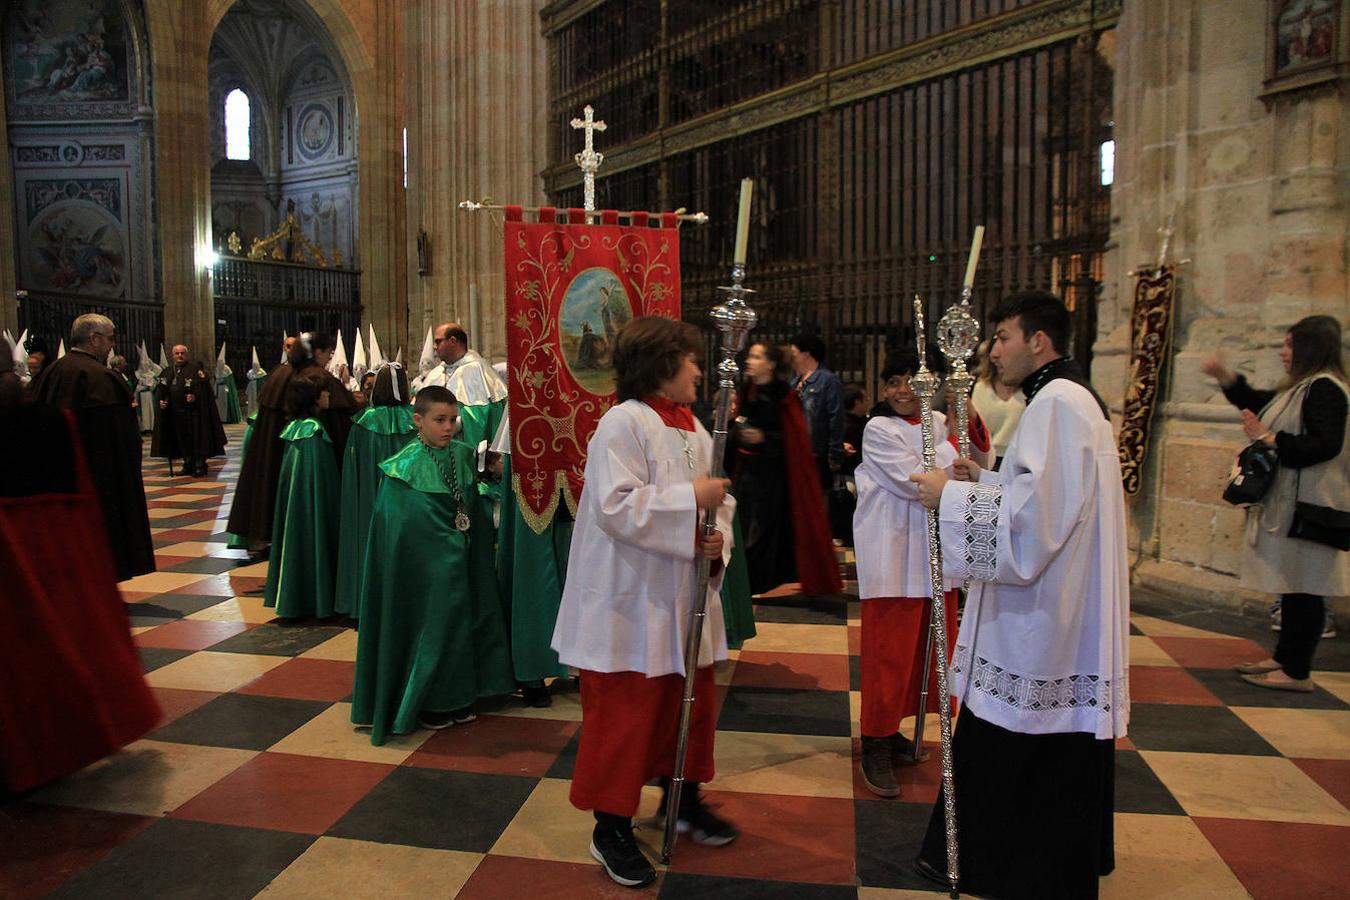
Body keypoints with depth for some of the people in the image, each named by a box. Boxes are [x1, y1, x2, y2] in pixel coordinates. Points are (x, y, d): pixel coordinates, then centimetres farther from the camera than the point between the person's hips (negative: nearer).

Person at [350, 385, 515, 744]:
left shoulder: (462, 456, 1)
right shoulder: (405, 465, -14)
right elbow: (396, 528, -12)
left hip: (459, 564, 6)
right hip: (423, 568, -6)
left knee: (461, 623, 13)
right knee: (429, 627, 4)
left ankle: (457, 698, 28)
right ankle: (426, 704, 22)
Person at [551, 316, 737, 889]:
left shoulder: (694, 428, 9)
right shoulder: (623, 423, -16)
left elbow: (717, 502, 13)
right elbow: (613, 507, -25)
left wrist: (717, 539, -8)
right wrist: (690, 498, -22)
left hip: (684, 598, 8)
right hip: (630, 603, -8)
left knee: (693, 702, 19)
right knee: (624, 715, 3)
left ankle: (685, 800, 41)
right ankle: (611, 830, 21)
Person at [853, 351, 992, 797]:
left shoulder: (938, 422, 8)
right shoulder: (878, 430, -9)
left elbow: (981, 464, 5)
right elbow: (915, 480, -18)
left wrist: (971, 422, -10)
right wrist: (952, 438, -15)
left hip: (934, 551, 7)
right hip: (891, 555, -6)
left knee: (924, 646, 13)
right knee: (888, 651, -2)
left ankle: (890, 730, 29)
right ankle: (877, 747, 9)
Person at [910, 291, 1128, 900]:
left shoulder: (1057, 404, -19)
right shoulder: (1071, 398, 15)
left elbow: (1034, 515, -25)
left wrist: (953, 495, -17)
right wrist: (983, 479, 12)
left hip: (1043, 618, -11)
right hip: (1057, 607, 11)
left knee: (1013, 752, 1)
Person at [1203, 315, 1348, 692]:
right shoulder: (1302, 388, 16)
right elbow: (1257, 402, 31)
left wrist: (1269, 439, -19)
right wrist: (1223, 376, 21)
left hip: (1307, 508, -10)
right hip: (1290, 505, 10)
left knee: (1303, 589, -3)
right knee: (1292, 586, 16)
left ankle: (1297, 672, 4)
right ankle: (1284, 658, 27)